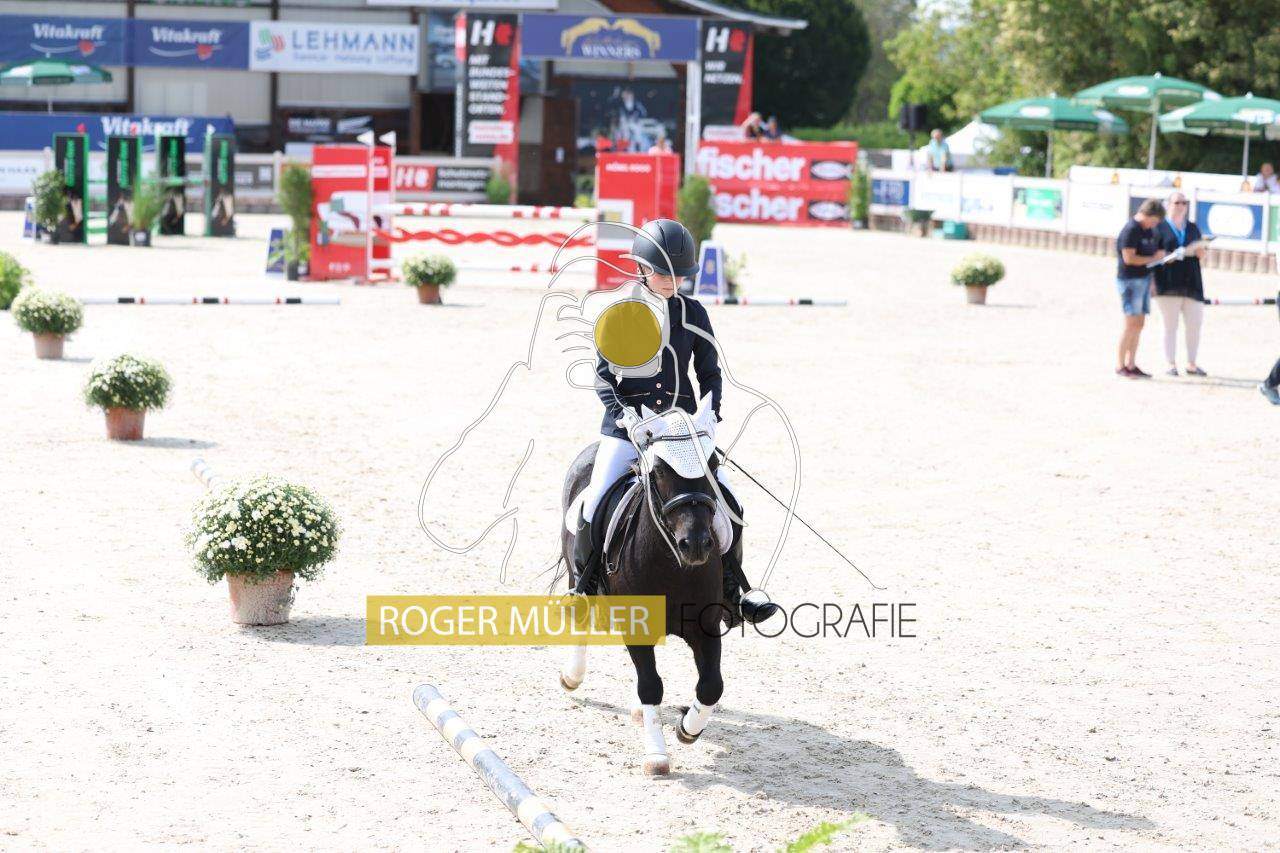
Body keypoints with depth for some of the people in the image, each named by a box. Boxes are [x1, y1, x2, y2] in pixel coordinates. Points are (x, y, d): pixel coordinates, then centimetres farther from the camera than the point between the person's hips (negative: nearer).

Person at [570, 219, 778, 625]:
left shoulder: (693, 313, 7)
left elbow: (709, 371, 11)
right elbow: (604, 373, -2)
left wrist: (711, 415, -5)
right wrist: (622, 415, -17)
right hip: (626, 426, -2)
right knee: (596, 503, -17)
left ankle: (733, 592, 4)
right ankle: (583, 584, 4)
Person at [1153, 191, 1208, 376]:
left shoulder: (1192, 228, 18)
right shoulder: (1160, 228, 2)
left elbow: (1202, 255, 21)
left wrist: (1201, 251, -1)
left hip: (1192, 284, 4)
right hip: (1168, 285, -4)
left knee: (1195, 324, 1)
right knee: (1170, 325, 0)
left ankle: (1192, 364, 9)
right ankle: (1171, 364, 6)